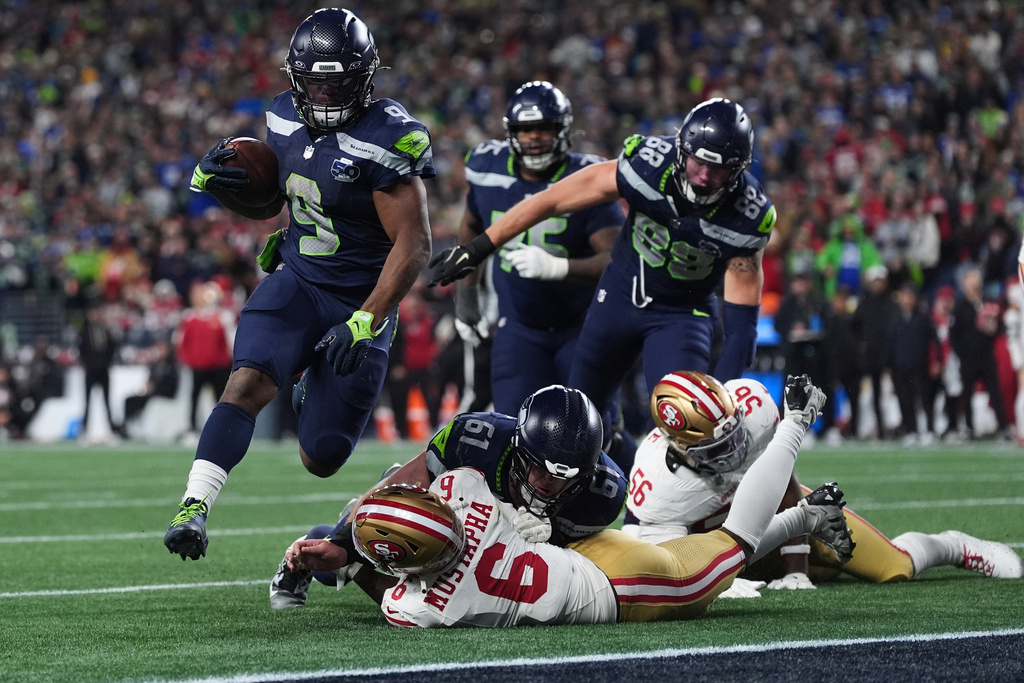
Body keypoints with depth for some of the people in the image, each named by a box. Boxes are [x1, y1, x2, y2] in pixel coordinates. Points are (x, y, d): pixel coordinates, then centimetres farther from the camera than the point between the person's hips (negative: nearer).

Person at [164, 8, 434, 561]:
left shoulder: (385, 142, -19)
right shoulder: (286, 120, 1)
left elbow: (412, 245, -20)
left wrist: (365, 323, -28)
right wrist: (219, 184, -5)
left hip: (359, 302, -4)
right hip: (296, 281, 4)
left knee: (320, 460, 2)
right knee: (248, 382, -25)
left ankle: (322, 393, 37)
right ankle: (194, 506, -29)